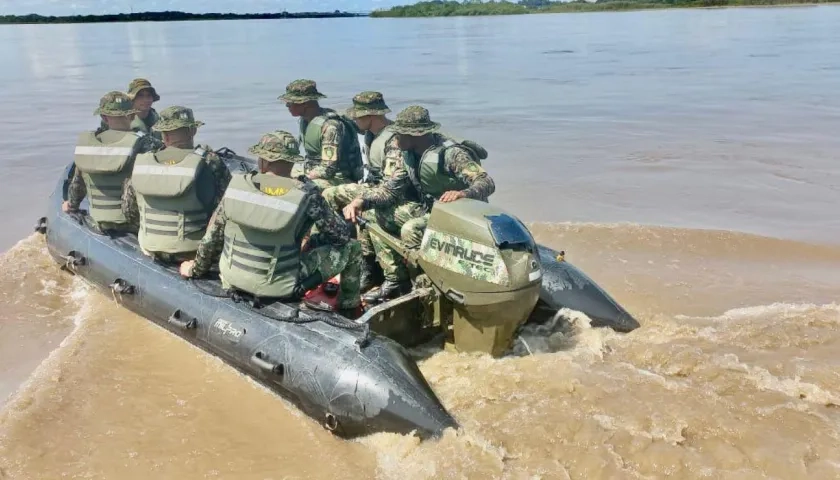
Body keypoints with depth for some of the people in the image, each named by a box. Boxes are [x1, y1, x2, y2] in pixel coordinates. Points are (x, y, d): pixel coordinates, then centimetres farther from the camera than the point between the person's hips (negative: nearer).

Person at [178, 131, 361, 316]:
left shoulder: (237, 185, -7)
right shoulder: (306, 194, -16)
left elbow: (213, 235, 3)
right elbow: (342, 233, -6)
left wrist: (197, 268, 19)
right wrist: (315, 239, 15)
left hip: (232, 281, 4)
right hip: (281, 289, -4)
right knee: (350, 246, 10)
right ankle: (349, 308, 26)